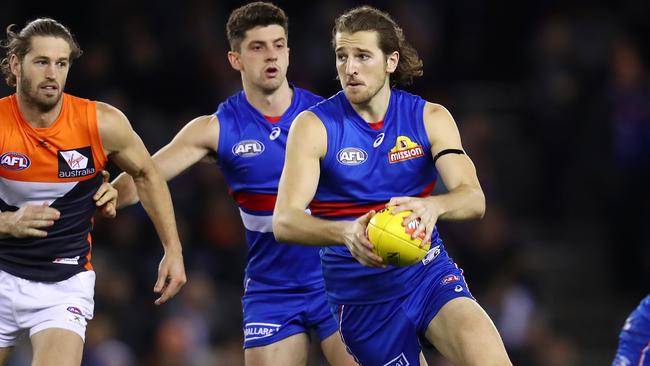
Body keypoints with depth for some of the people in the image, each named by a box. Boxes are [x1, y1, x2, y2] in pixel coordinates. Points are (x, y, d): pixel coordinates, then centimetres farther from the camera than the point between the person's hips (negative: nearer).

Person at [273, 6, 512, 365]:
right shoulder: (314, 126, -7)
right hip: (361, 294, 0)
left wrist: (433, 206, -39)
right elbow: (284, 221, -19)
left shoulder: (430, 118, 0)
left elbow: (473, 198, -14)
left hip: (428, 272, 1)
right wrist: (347, 233, -40)